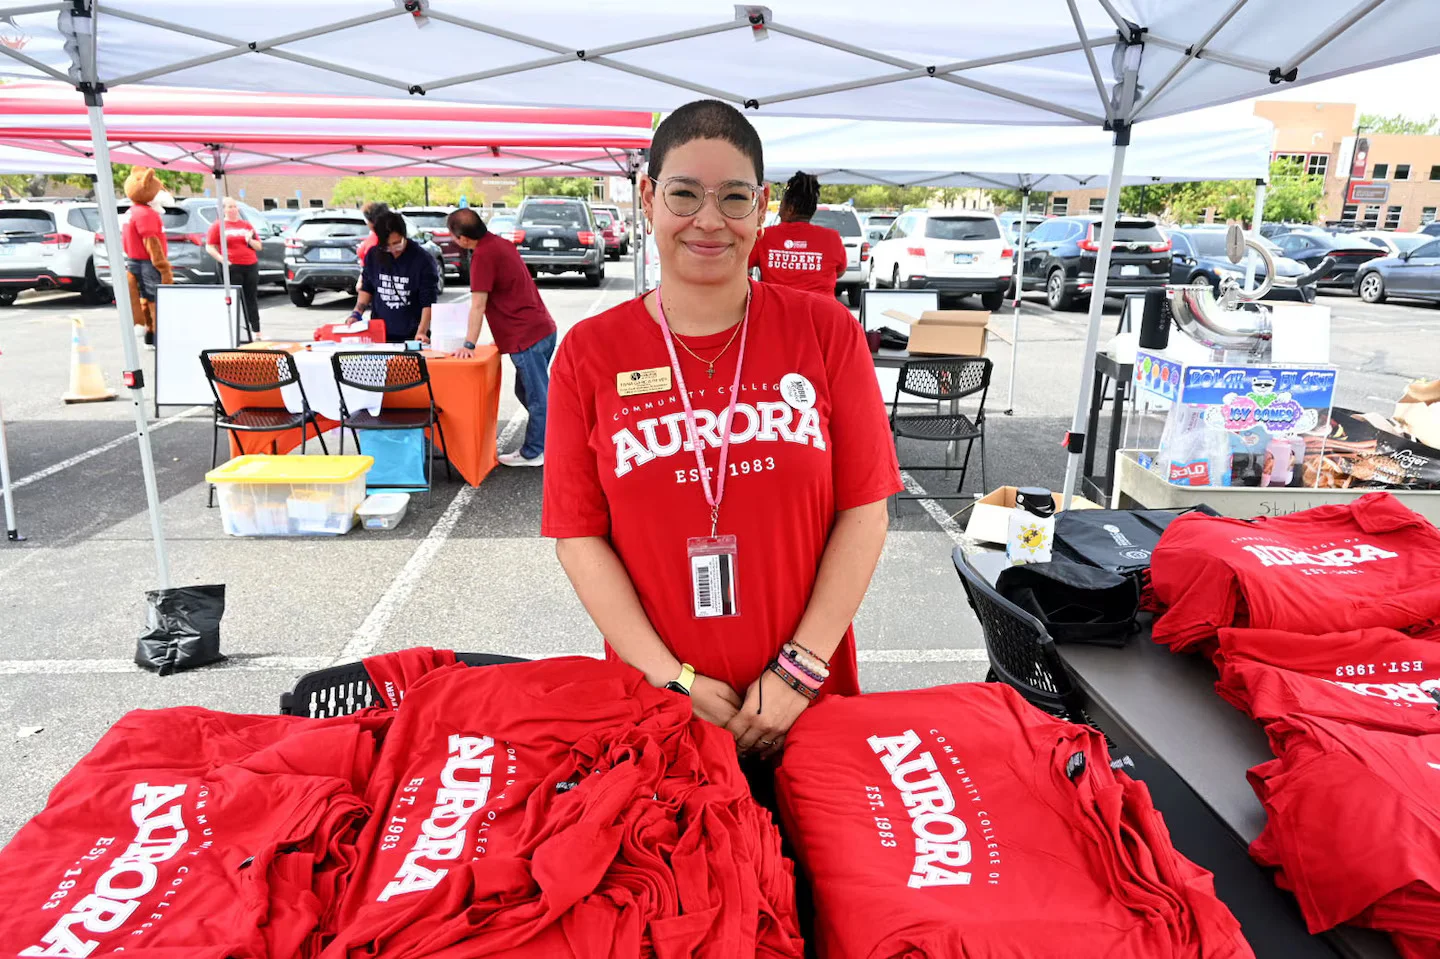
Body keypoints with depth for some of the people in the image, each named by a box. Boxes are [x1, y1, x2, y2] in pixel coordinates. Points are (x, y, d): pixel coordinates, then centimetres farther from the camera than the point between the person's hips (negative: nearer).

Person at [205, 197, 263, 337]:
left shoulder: (246, 224, 16)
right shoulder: (218, 225, 5)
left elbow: (259, 246, 18)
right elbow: (209, 247, 0)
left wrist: (250, 240, -3)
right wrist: (221, 258, -15)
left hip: (251, 266, 3)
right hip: (232, 267, -3)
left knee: (252, 299, 5)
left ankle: (256, 331, 7)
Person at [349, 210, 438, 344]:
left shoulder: (423, 260, -11)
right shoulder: (373, 256, 1)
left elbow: (428, 302, -12)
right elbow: (367, 288, 15)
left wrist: (421, 332, -22)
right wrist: (357, 313, 1)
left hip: (411, 336, -3)